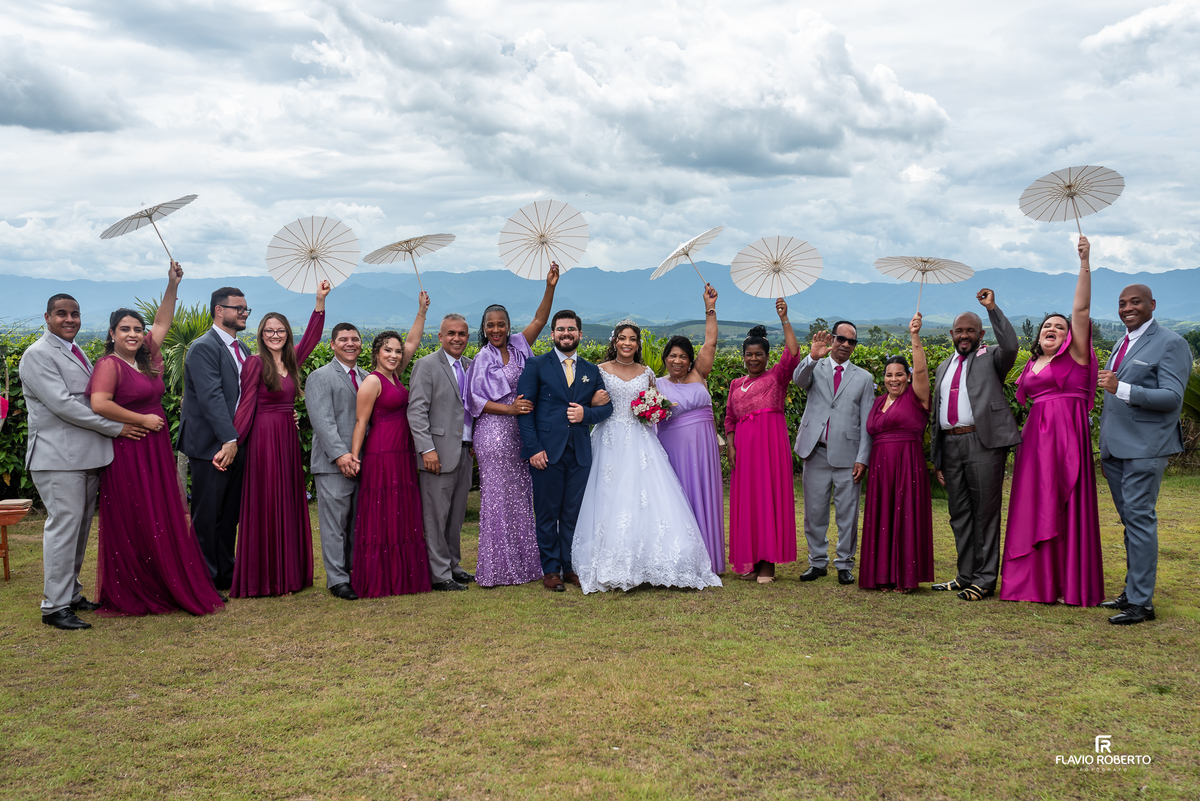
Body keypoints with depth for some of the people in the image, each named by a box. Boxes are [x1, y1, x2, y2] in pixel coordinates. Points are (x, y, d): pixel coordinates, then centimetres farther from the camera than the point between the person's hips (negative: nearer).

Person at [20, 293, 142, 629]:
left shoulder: (77, 353, 20)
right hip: (58, 458, -8)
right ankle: (55, 606, 0)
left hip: (87, 457, 8)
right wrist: (116, 428, -14)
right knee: (63, 526, -7)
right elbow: (61, 404, -17)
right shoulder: (38, 355, -8)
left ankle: (71, 594, 22)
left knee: (79, 528, 12)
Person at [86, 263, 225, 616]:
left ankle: (167, 587, 18)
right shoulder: (109, 364, -11)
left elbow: (162, 322, 21)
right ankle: (130, 596, 8)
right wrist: (141, 420, -16)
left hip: (156, 449, 8)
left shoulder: (146, 357, 11)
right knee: (133, 523, -2)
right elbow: (99, 404, -25)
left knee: (166, 518, 9)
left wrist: (172, 285, 13)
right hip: (128, 451, -8)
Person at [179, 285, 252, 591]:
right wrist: (228, 439, -24)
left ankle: (226, 577, 24)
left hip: (235, 444, 8)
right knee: (206, 516, 1)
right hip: (211, 446, -8)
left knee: (230, 515, 14)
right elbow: (211, 397, -19)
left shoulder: (243, 350, 15)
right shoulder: (203, 348, -11)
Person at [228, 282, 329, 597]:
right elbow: (245, 406, -10)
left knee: (289, 504, 10)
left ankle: (288, 574, 18)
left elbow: (312, 336, 15)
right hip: (264, 439, -7)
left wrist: (320, 301, 9)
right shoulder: (256, 363, -7)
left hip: (289, 440, 7)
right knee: (266, 505, -1)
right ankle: (264, 579, 7)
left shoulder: (291, 361, 10)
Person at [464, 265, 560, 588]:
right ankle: (497, 568, 5)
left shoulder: (518, 346, 8)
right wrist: (509, 409, -16)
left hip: (520, 432, 5)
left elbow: (540, 319, 0)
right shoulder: (483, 358, -3)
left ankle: (523, 562, 16)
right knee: (498, 497, -2)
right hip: (494, 432, -4)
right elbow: (477, 400, -6)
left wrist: (550, 287, -10)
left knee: (521, 496, 8)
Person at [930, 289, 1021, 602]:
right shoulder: (944, 367, 21)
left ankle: (985, 580, 4)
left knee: (985, 513, -3)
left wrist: (992, 308, -17)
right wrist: (938, 460, 17)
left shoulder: (991, 358, 5)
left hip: (983, 444, -6)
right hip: (950, 446, 6)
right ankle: (966, 576, 20)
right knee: (959, 515, 11)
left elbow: (1011, 346, -20)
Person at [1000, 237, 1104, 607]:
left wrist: (1085, 263, -16)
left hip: (1067, 433, -6)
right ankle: (1037, 581, 11)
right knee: (1035, 505, 5)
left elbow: (1081, 309, -9)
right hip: (1036, 434, 6)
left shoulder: (1075, 353, 1)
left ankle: (1072, 584, 0)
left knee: (1066, 504, -6)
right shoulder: (1032, 364, 18)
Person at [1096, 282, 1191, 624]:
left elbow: (1172, 398, -16)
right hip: (1115, 447, 8)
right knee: (1129, 520, 13)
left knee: (1139, 519, -8)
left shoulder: (1170, 343, -8)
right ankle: (1132, 591, 21)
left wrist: (1122, 389, -27)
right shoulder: (1123, 344, 17)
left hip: (1144, 448, -8)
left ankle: (1142, 602, -3)